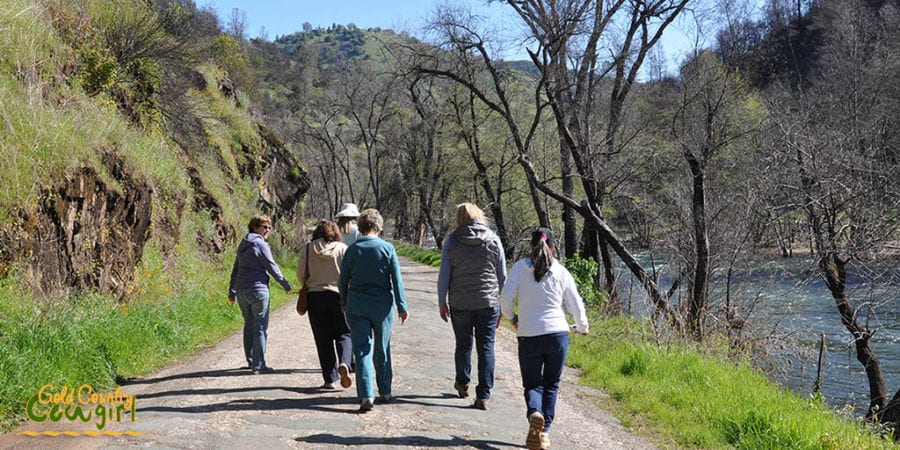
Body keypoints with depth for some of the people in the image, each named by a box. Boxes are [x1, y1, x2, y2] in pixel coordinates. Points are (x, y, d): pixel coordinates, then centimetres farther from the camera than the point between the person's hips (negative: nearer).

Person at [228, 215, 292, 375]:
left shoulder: (243, 245, 16)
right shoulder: (260, 244, -9)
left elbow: (235, 269, 20)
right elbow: (271, 266, -8)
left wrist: (232, 290, 26)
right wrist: (285, 283, 2)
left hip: (241, 290, 8)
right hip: (257, 289, -8)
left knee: (249, 325, 18)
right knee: (260, 328, -5)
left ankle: (251, 360, 24)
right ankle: (259, 365, -6)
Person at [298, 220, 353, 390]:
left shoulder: (307, 249, 1)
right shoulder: (342, 248, -2)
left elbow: (300, 275, 1)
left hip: (314, 296, 1)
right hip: (338, 296, -1)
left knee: (323, 339, 7)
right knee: (344, 333, 10)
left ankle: (330, 379, 6)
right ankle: (344, 363, -17)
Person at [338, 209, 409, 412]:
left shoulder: (352, 250, -2)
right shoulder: (387, 248, -4)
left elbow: (343, 280, 4)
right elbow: (397, 280, -5)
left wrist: (344, 302, 19)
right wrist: (402, 306, -1)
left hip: (356, 306, 0)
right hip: (382, 305, 0)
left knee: (362, 350, -1)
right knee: (382, 350, 14)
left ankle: (366, 395, -14)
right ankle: (384, 392, 23)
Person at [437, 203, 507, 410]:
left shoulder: (452, 242, -2)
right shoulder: (494, 240, 1)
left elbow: (444, 276, -1)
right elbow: (502, 276, 5)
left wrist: (442, 303, 9)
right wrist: (502, 304, 13)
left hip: (460, 304, 0)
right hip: (488, 303, 0)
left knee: (463, 344, 16)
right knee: (486, 347, 1)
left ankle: (462, 384, 35)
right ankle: (484, 395, -3)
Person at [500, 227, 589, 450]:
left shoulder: (520, 267, 1)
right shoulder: (561, 271, 5)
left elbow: (506, 296, -8)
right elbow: (576, 304, 9)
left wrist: (511, 317, 12)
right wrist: (582, 327, 28)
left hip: (528, 336, -1)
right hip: (557, 334, 1)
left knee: (532, 384, 11)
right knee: (551, 385, 16)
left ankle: (535, 414, -19)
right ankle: (544, 432, 9)